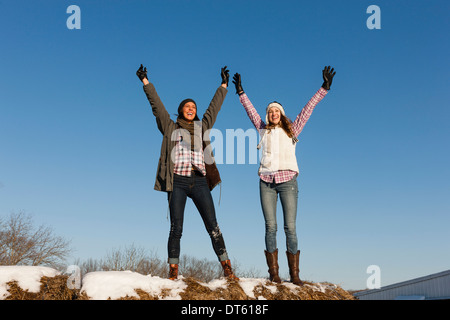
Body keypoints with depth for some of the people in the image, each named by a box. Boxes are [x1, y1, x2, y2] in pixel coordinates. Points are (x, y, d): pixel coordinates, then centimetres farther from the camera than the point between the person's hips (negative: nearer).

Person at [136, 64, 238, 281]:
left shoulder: (202, 127, 19)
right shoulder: (170, 127, 13)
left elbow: (214, 107, 28)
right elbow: (156, 105, 11)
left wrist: (223, 85, 34)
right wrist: (145, 81, 9)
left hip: (199, 182, 2)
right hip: (177, 182, -2)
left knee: (213, 226, -3)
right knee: (176, 228, -3)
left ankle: (227, 269, -1)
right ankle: (173, 273, 2)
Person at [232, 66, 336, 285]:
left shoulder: (291, 131, 14)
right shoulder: (263, 130, 17)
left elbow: (307, 109, 13)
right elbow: (251, 111, 23)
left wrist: (324, 88, 12)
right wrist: (241, 92, 26)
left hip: (287, 180, -1)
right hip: (266, 182, 1)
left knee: (290, 227, -5)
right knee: (270, 227, -3)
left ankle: (294, 274, -2)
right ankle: (273, 273, 0)